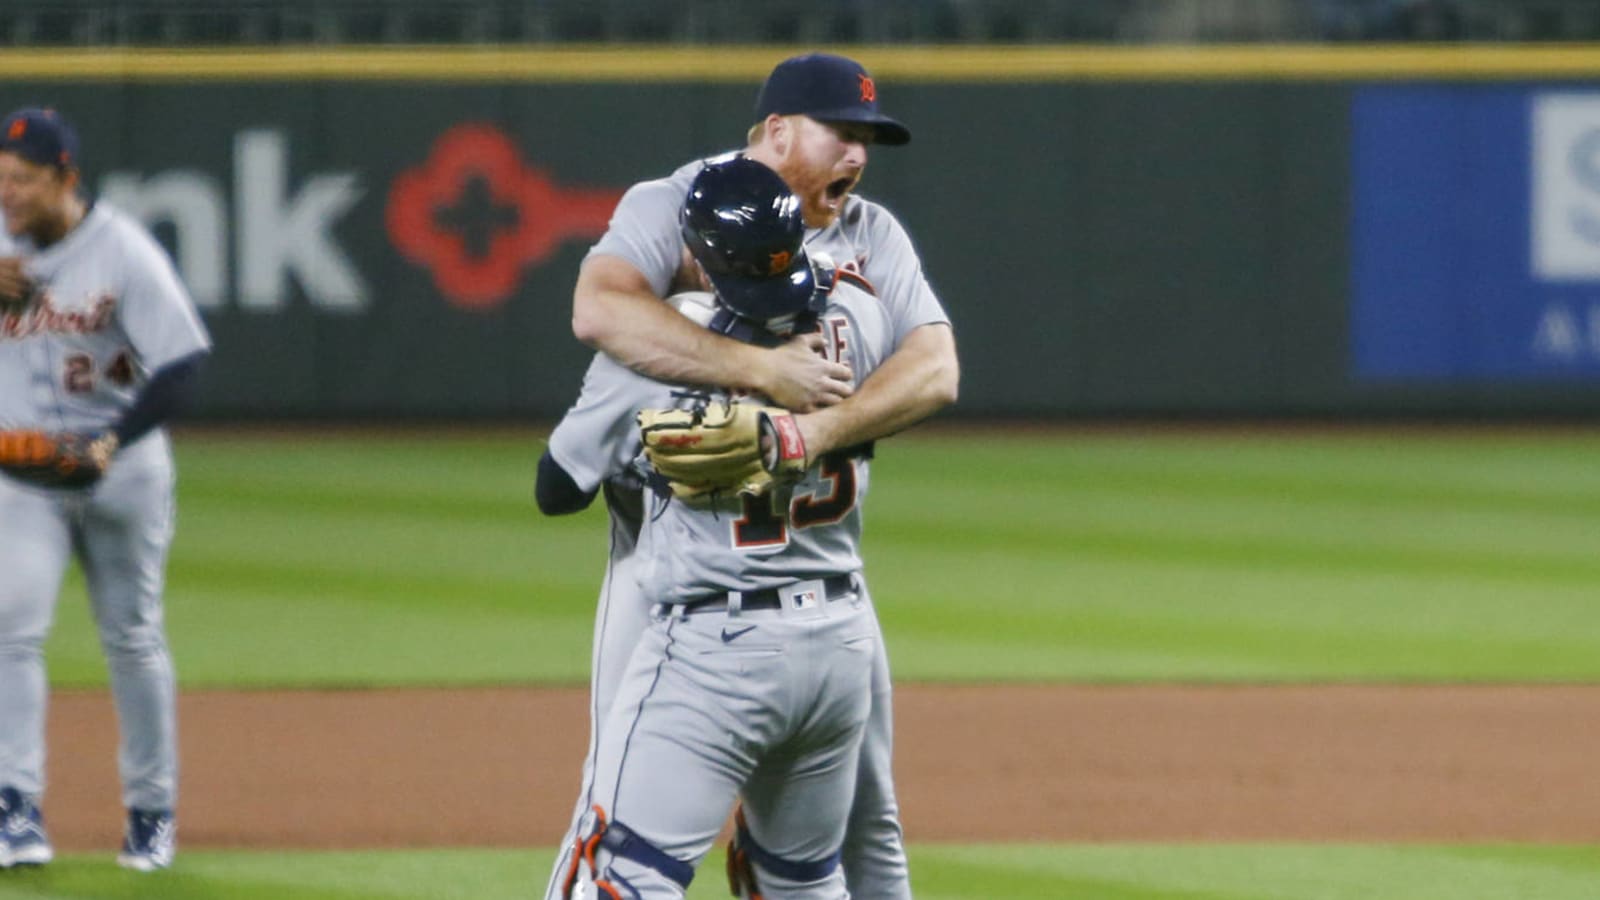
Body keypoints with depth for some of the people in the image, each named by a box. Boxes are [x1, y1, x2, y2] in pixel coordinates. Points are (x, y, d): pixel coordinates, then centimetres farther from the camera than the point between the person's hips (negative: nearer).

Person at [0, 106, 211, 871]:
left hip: (121, 465, -2)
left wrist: (115, 442, -31)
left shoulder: (122, 253, -15)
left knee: (132, 638, 8)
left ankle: (152, 811, 22)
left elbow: (181, 362, -19)